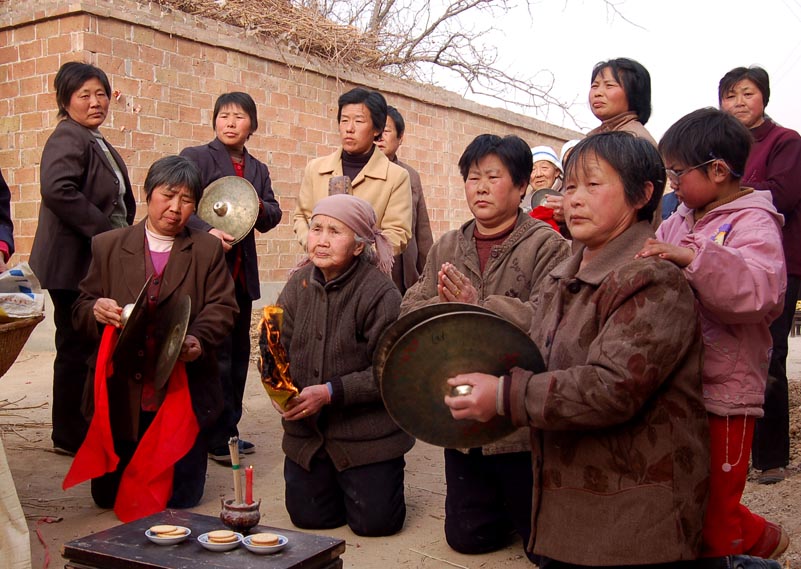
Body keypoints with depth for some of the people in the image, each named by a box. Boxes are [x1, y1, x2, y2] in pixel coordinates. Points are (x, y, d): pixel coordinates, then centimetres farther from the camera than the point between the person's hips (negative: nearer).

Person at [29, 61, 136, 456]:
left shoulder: (99, 144, 17)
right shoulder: (67, 138, -13)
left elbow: (119, 201, 25)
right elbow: (57, 189, -30)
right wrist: (106, 231, -24)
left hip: (100, 263, 10)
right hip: (74, 263, -10)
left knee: (89, 349, 16)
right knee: (76, 348, 0)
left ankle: (83, 430, 28)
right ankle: (69, 436, 12)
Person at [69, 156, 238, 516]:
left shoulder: (208, 250, 6)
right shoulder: (108, 247, 7)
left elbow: (222, 307, -2)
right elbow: (81, 309, 6)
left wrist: (198, 340, -22)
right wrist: (96, 310, -19)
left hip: (184, 395, -1)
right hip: (122, 397, 1)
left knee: (181, 498, 1)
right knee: (108, 495, 5)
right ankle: (141, 470, 38)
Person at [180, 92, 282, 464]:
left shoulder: (258, 169, 16)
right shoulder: (195, 157, -2)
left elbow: (272, 216, 13)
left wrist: (260, 207, -8)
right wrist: (207, 232, -28)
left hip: (243, 271, 7)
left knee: (238, 353, 11)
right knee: (217, 354, -5)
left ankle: (227, 430, 23)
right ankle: (216, 437, 4)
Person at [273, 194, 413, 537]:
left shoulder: (380, 293, -17)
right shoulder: (299, 284, -1)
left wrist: (331, 392, -24)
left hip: (367, 431, -4)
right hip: (306, 431, 4)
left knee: (374, 522, 1)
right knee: (307, 516, 9)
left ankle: (376, 478, 33)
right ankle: (333, 479, 40)